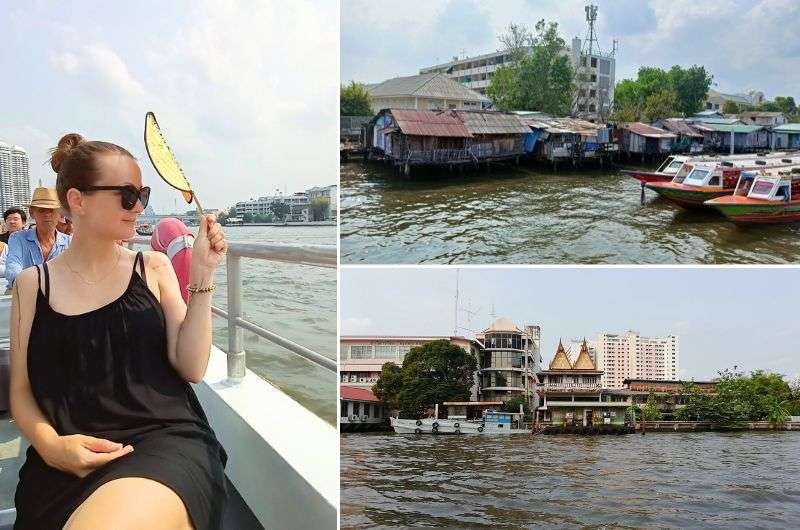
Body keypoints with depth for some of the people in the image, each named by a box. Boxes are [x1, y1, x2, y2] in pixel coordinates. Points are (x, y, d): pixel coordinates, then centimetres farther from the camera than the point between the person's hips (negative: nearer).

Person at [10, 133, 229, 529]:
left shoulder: (153, 267, 10)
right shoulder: (33, 283, 10)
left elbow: (191, 367, 1)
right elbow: (21, 391, 10)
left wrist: (203, 274, -5)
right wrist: (51, 445, -10)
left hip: (165, 440, -1)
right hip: (66, 464, 2)